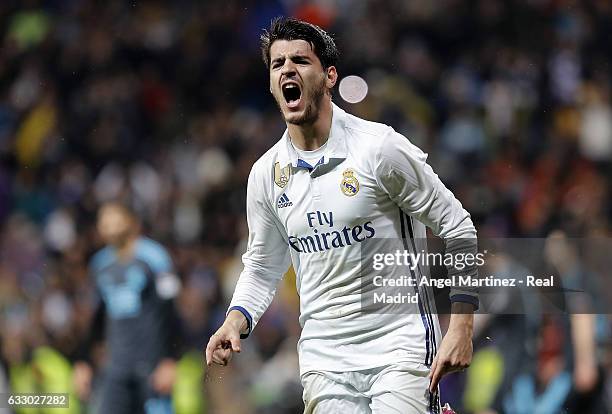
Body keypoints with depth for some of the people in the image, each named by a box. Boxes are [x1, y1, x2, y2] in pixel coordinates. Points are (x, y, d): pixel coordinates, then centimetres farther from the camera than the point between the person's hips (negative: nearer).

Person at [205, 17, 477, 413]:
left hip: (399, 348, -4)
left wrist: (461, 326, -12)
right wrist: (237, 320, -1)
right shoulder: (266, 173, 5)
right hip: (323, 362, 4)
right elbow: (262, 266, 19)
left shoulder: (380, 147, -9)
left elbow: (458, 228, -5)